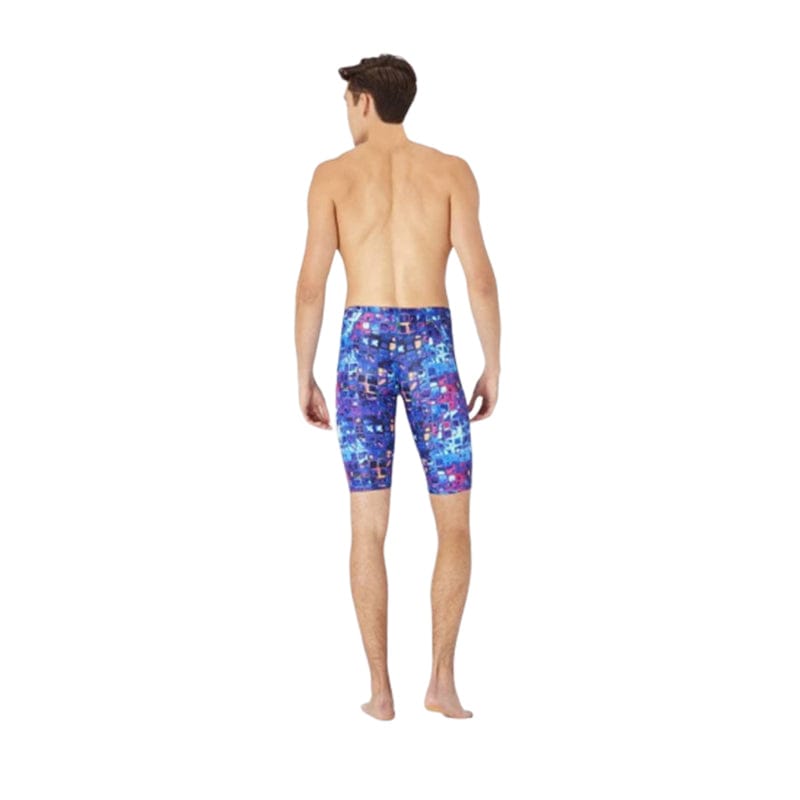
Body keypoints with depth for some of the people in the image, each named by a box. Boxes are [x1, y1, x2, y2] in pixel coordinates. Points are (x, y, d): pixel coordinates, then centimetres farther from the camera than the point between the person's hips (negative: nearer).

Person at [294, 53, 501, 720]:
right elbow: (480, 275, -4)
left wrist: (305, 377, 7)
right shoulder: (451, 170, 4)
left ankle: (381, 690, 5)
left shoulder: (332, 174, 4)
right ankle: (442, 681, 1)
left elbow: (311, 283, -1)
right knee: (455, 525, 8)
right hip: (430, 348, 0)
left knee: (369, 528, 5)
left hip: (363, 348, 1)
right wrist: (494, 367, 3)